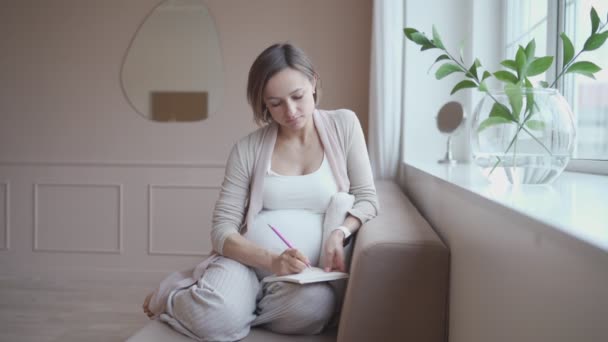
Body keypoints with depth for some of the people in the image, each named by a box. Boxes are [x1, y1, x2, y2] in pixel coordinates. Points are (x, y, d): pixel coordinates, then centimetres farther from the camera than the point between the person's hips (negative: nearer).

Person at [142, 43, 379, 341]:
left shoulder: (343, 124, 4)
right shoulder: (248, 149, 1)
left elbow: (366, 198, 4)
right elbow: (223, 229, -3)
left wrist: (340, 233, -18)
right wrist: (271, 260, -22)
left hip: (306, 272, 1)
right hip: (246, 260, 0)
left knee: (314, 305, -36)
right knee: (216, 317, -32)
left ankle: (237, 303, -5)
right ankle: (170, 295, 5)